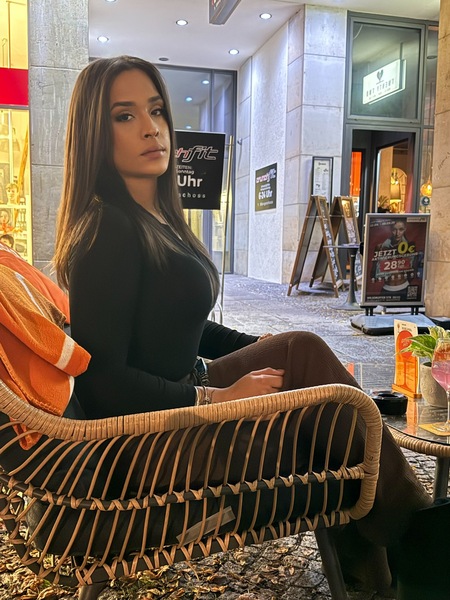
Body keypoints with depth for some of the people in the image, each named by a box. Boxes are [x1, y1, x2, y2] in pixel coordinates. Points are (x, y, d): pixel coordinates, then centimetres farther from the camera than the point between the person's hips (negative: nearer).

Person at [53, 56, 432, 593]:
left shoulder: (159, 218, 10)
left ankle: (363, 551, 1)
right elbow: (100, 381, -21)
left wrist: (261, 348, 3)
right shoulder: (109, 229, -19)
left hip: (176, 402, 9)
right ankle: (409, 526, -2)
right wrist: (216, 399, -21)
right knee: (305, 354, -17)